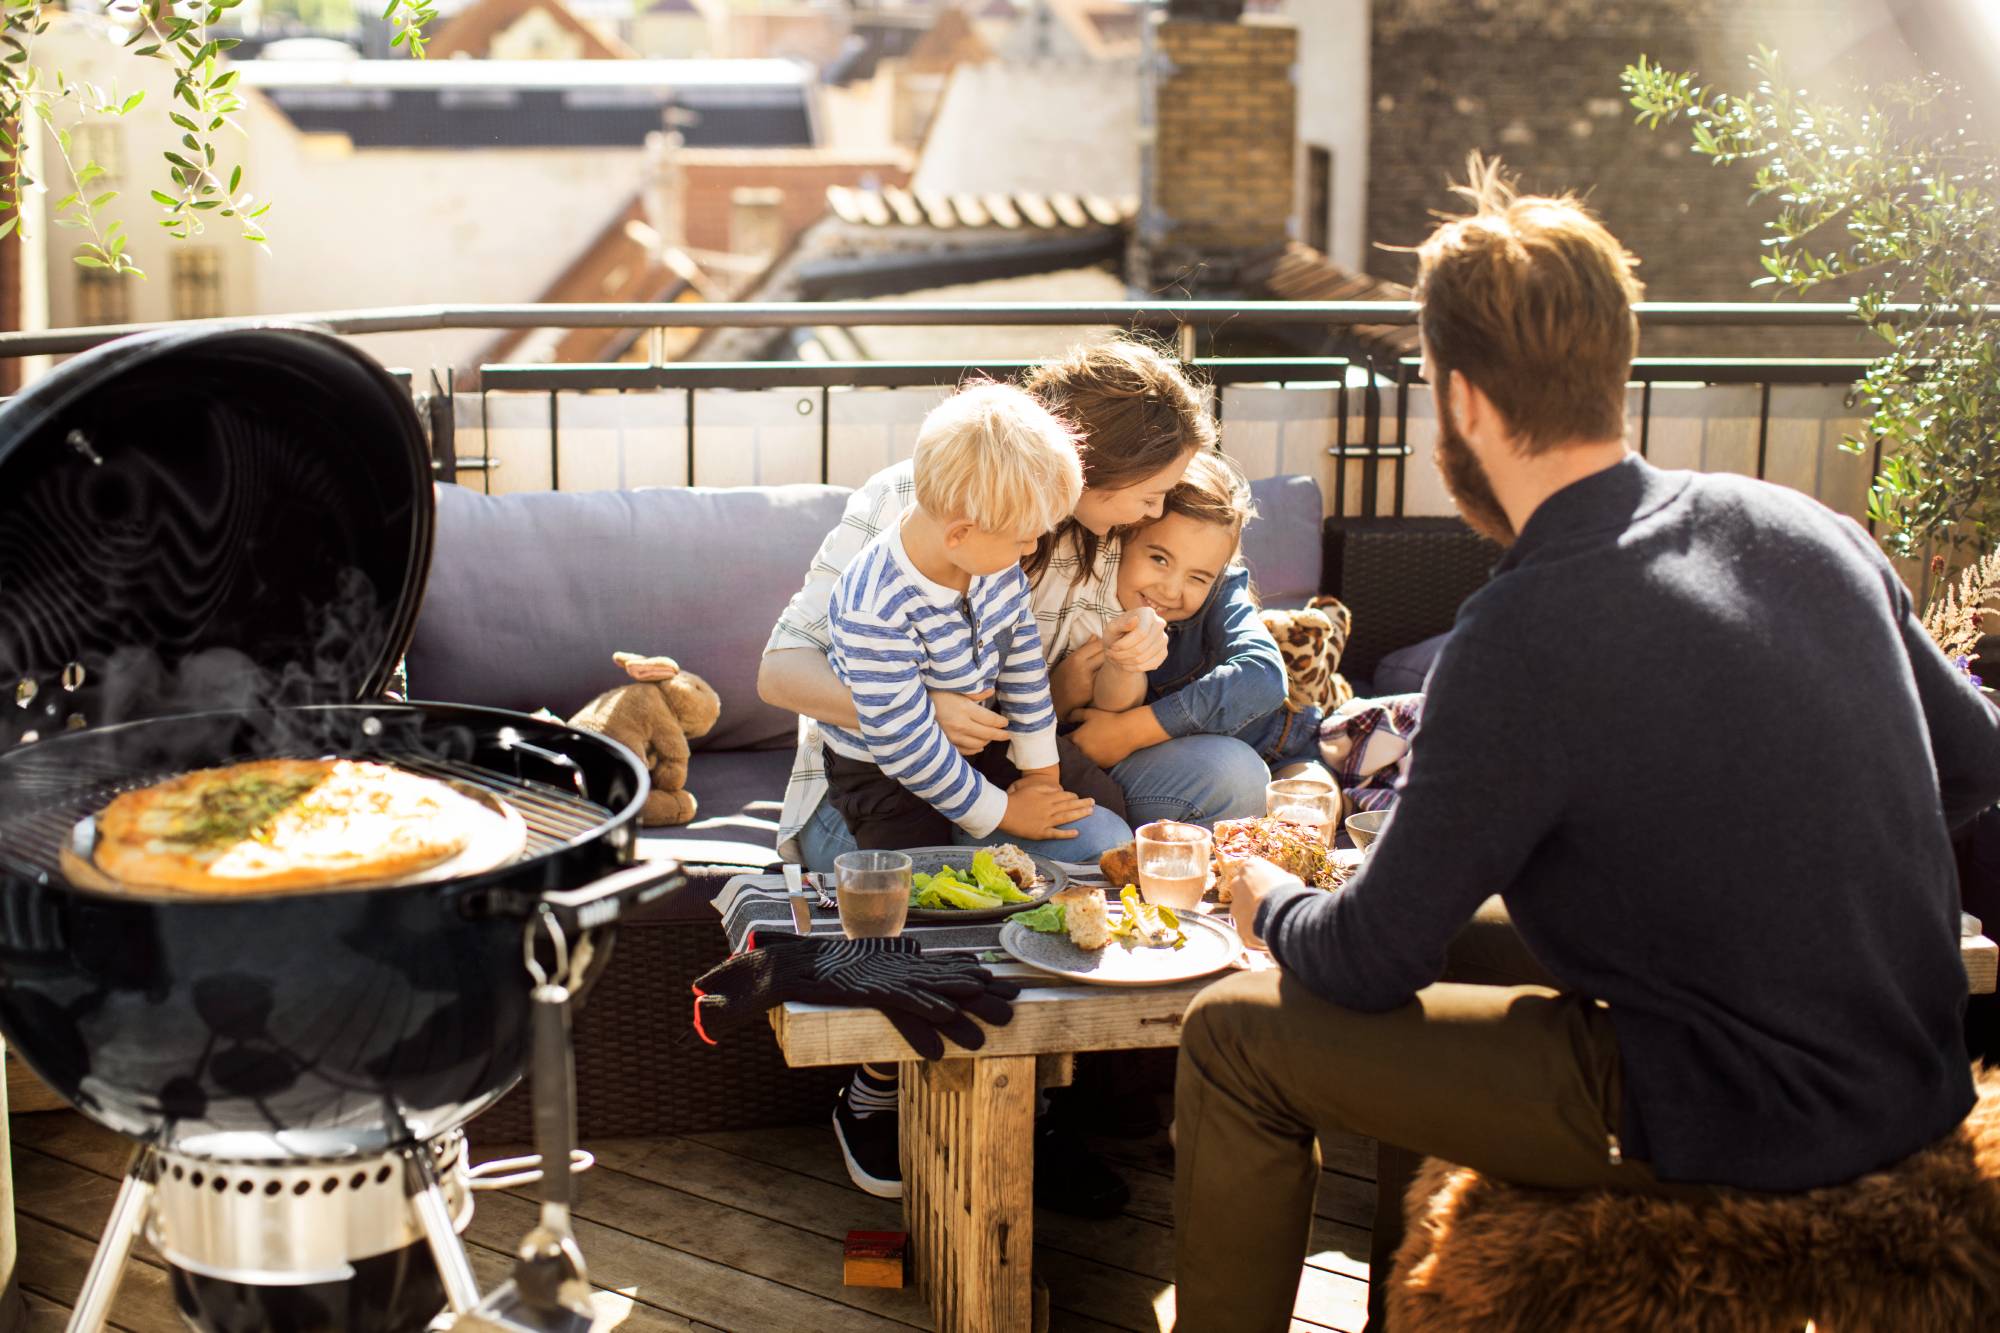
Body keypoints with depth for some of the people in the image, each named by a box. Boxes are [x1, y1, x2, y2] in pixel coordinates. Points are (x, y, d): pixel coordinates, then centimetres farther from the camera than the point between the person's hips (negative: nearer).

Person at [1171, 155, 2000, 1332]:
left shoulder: (1525, 640, -22)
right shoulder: (1806, 528, -1)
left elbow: (1371, 961, -13)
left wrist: (1268, 900, 9)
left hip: (1737, 1125, -8)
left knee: (1238, 1036, 1)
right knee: (1460, 946, 27)